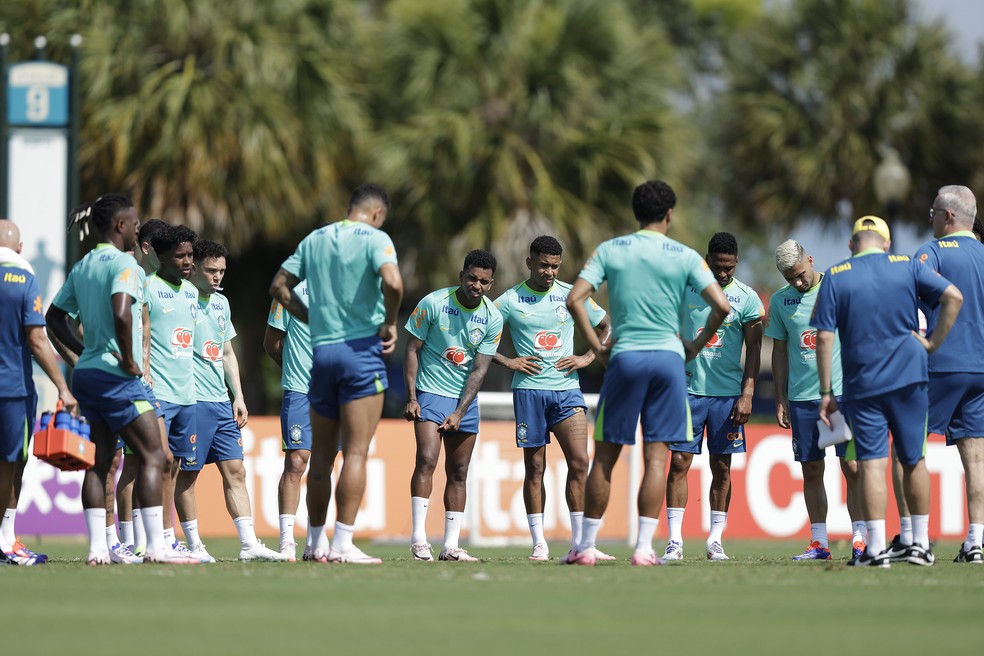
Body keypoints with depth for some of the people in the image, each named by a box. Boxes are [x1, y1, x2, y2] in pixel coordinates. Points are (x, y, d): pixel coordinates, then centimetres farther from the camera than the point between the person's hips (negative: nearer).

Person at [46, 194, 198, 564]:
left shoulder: (82, 267, 14)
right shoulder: (123, 263, -12)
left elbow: (54, 317, 18)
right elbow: (121, 313, -28)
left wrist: (82, 351, 16)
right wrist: (129, 359, -17)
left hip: (86, 373, 9)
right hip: (115, 377, -9)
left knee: (98, 462, 9)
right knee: (152, 456, -5)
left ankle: (97, 548, 6)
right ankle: (156, 547, -9)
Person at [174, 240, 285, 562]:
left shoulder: (221, 303, 16)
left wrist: (238, 396, 18)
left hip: (222, 401, 8)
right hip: (191, 400, -8)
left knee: (235, 471, 3)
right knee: (187, 474, -1)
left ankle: (249, 544, 1)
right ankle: (194, 545, 5)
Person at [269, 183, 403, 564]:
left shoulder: (315, 239, 13)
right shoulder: (374, 238, -5)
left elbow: (279, 286, 17)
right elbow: (392, 282, -22)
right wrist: (390, 324, -7)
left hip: (321, 351, 6)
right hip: (360, 349, -6)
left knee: (321, 456, 12)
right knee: (355, 452, -6)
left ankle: (319, 543, 17)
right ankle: (343, 545, -12)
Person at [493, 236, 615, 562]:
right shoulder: (510, 301, 1)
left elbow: (606, 326, 19)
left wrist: (588, 357, 5)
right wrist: (507, 362, -5)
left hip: (567, 388, 2)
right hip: (529, 390, -2)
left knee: (579, 462, -9)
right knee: (534, 467, 0)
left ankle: (579, 542, -4)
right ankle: (539, 544, 4)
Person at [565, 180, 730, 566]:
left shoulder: (609, 251, 4)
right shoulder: (685, 256, 2)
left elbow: (574, 299, -5)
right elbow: (721, 306, -6)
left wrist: (596, 347, 2)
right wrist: (697, 345, 8)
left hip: (624, 358, 0)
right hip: (668, 357, 0)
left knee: (604, 457, 6)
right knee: (656, 456, 1)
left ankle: (587, 546, 8)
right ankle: (644, 547, -5)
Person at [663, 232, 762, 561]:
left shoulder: (747, 298, 1)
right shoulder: (684, 289, 3)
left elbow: (754, 351, 2)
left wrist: (747, 395, -6)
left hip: (728, 394, 0)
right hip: (688, 389, 0)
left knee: (721, 468, 3)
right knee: (679, 463, -6)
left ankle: (715, 540, 9)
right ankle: (674, 540, -5)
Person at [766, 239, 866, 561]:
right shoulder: (779, 301, 8)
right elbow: (780, 351, 14)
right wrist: (780, 399, 11)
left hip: (843, 390, -3)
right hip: (802, 397, 3)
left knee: (852, 467, -7)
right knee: (811, 471, 4)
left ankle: (860, 540, -5)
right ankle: (818, 543, 9)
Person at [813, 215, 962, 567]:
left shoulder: (835, 277, -1)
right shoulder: (906, 266, 3)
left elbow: (824, 338, -5)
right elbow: (954, 296, -5)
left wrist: (826, 392, -1)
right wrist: (933, 343, 0)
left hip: (862, 386, -1)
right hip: (909, 379, 1)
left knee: (872, 463, -2)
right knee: (913, 460, 12)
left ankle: (876, 548, -10)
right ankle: (921, 544, 15)